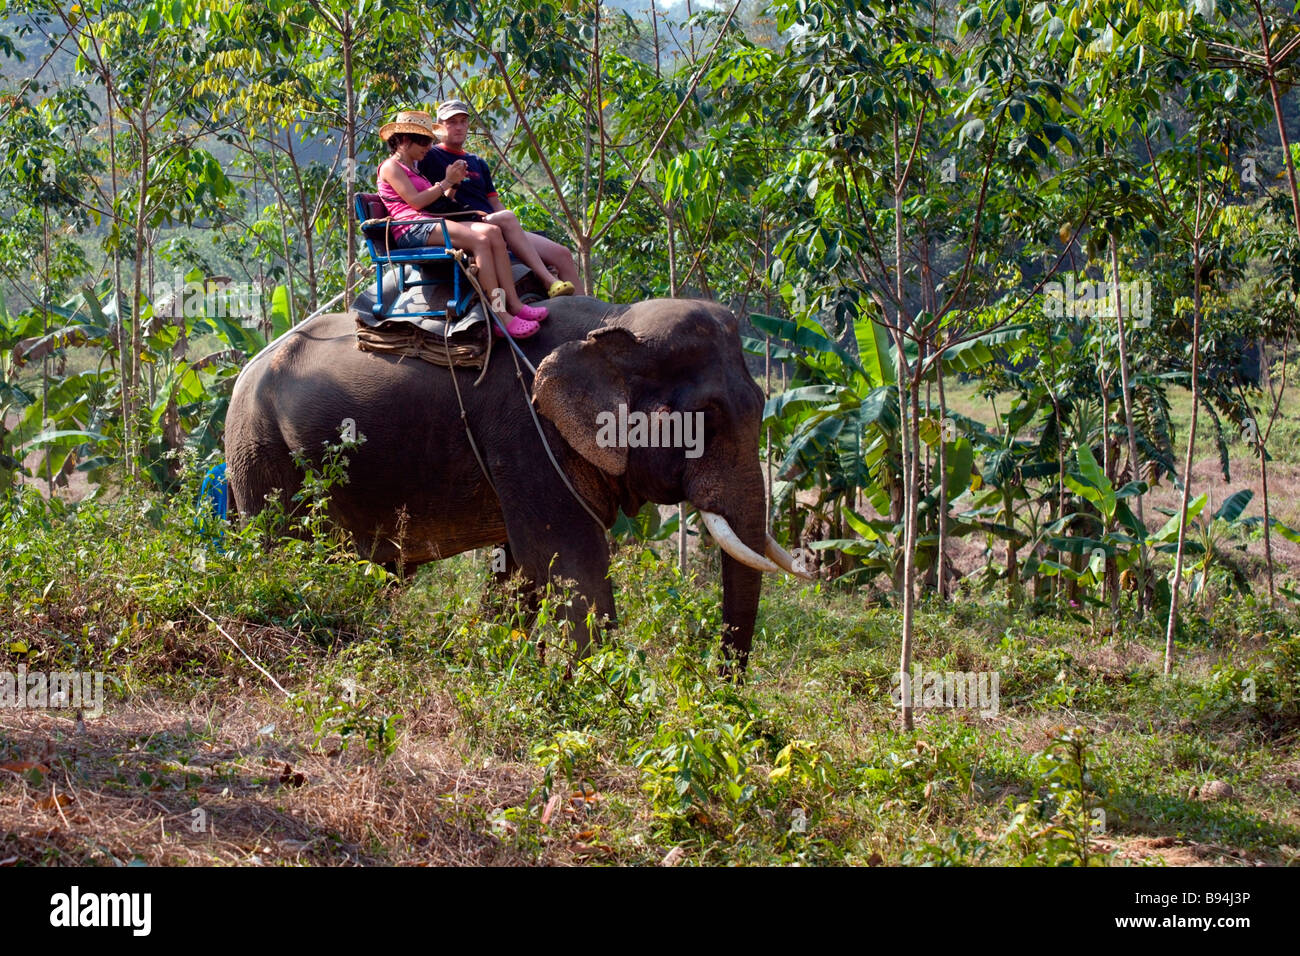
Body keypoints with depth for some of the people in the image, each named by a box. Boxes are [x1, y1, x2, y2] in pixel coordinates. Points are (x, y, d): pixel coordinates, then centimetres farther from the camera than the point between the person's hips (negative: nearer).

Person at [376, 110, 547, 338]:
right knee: (479, 240, -28)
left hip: (431, 224, 9)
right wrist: (446, 182, -3)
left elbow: (438, 204, 23)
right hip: (411, 229, -9)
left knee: (492, 231, -15)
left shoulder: (413, 168, 31)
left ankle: (514, 304, -26)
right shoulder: (391, 167, 3)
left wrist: (453, 184, 10)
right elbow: (415, 201, -11)